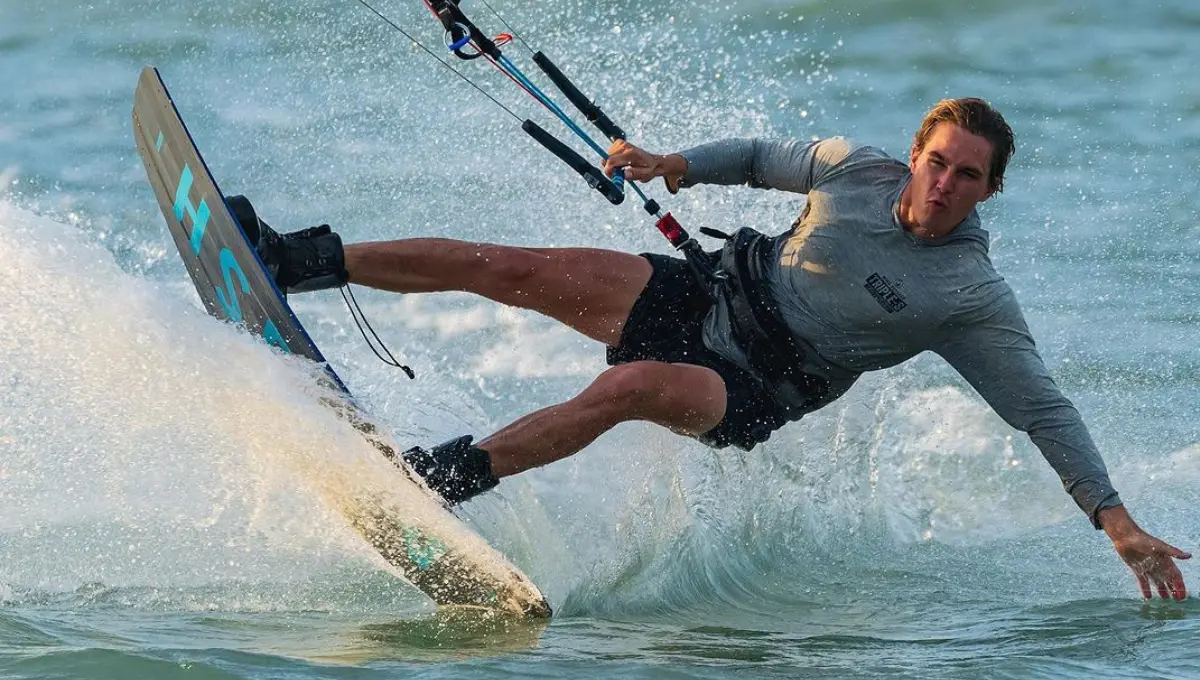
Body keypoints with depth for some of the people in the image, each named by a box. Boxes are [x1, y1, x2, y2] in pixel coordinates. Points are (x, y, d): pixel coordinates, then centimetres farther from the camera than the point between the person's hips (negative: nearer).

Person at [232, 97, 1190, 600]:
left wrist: (1117, 519, -21)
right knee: (502, 266, -8)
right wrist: (674, 165, 2)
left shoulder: (974, 299, -14)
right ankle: (299, 262, -1)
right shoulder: (857, 167, -2)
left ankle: (441, 480, -32)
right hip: (710, 295, 4)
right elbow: (764, 156, 17)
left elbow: (1044, 410, -13)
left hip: (754, 389, -4)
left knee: (629, 388, -36)